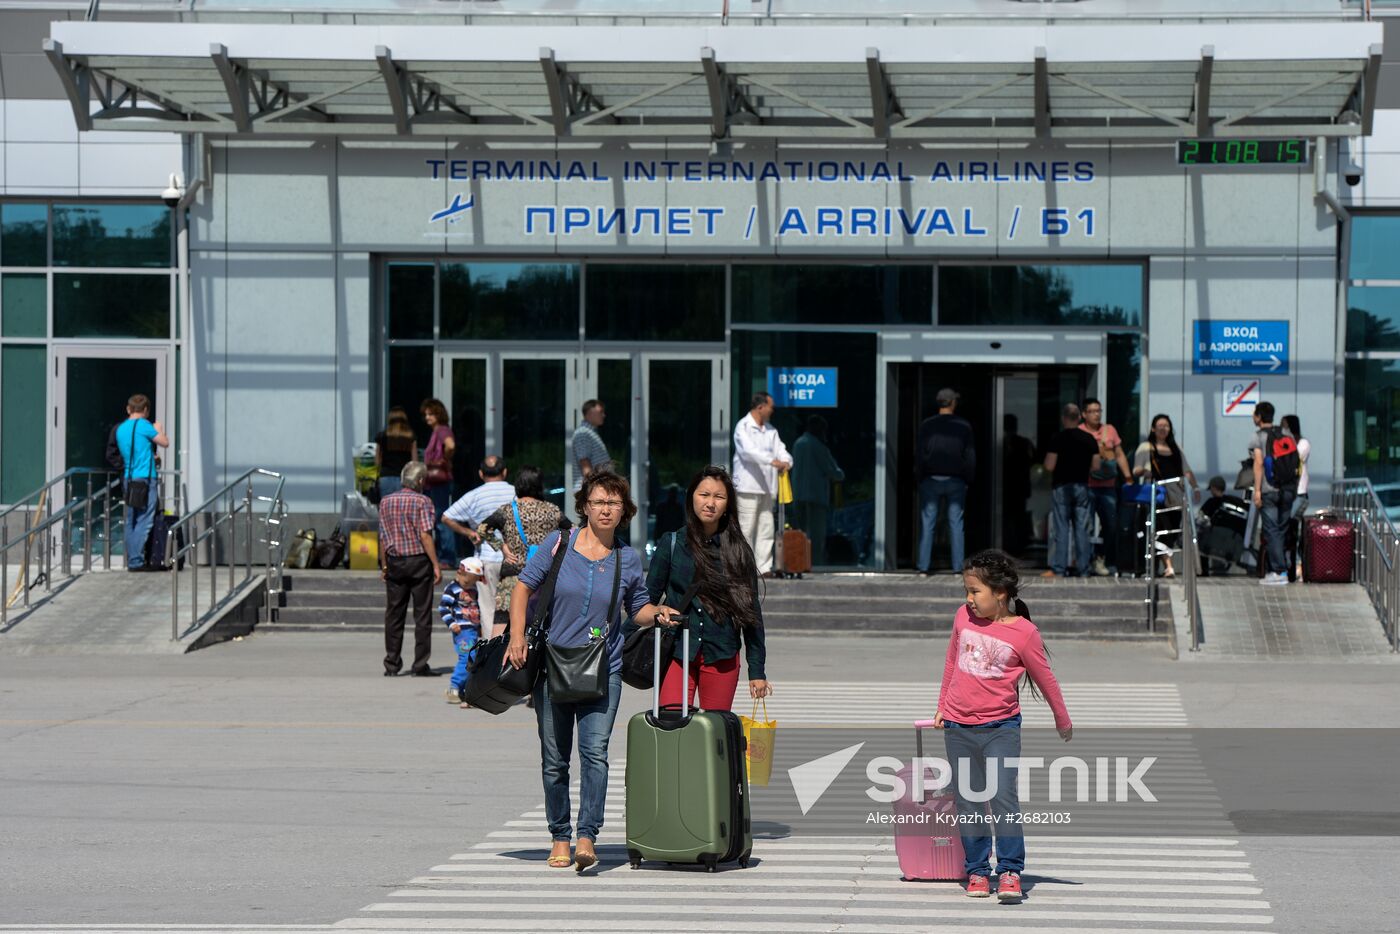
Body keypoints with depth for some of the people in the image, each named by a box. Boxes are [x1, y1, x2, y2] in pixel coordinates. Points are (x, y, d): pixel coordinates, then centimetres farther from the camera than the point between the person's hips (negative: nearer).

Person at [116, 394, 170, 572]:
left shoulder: (120, 429, 13)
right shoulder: (143, 425, -9)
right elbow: (164, 443, -6)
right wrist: (158, 430, 14)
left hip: (128, 479, 7)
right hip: (145, 478, -7)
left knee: (132, 521, 10)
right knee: (144, 521, -6)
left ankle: (132, 560, 10)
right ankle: (137, 561, -10)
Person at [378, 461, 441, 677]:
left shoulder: (386, 502, 7)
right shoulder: (422, 502, -8)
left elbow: (383, 537, 8)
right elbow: (425, 535, -14)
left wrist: (384, 565, 16)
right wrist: (436, 565, -11)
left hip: (394, 562, 4)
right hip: (419, 561, -4)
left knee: (394, 615, 8)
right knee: (422, 615, 1)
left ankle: (391, 665, 8)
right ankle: (420, 665, -1)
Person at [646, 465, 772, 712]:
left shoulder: (738, 552, 6)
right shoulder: (671, 544, 4)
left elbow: (752, 611, 9)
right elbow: (647, 599, 8)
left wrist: (757, 670, 7)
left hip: (722, 657, 1)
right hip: (676, 654, -1)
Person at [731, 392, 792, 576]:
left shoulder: (770, 430, 18)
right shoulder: (743, 427, -6)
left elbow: (779, 448, 9)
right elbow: (750, 450, -22)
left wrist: (786, 461, -14)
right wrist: (773, 461, -31)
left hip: (767, 487, 7)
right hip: (748, 486, -7)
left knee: (766, 529, 6)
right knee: (746, 528, -6)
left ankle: (764, 567, 9)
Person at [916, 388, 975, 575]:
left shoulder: (927, 425, -1)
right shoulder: (963, 426, 1)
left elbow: (921, 454, -2)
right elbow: (970, 456, 2)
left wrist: (921, 479, 3)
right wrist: (968, 479, 9)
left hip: (931, 479, 0)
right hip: (956, 480, 0)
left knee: (927, 524, 1)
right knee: (956, 523, 3)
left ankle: (924, 566, -3)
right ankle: (958, 566, 0)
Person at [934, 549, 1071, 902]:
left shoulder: (1024, 633, -10)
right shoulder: (964, 617, 2)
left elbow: (1045, 679, 2)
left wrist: (1062, 720, 13)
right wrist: (943, 706, 23)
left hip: (1001, 728, -4)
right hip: (958, 728, 4)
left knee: (1004, 798, -12)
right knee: (968, 804, 6)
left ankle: (1010, 872, -3)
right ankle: (977, 871, 15)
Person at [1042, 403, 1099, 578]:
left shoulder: (1058, 438, -10)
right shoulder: (1089, 439, 2)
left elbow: (1049, 465, -12)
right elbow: (1095, 465, 3)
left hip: (1061, 486, -3)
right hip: (1082, 486, 3)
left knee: (1061, 530, -1)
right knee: (1082, 529, 6)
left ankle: (1059, 569, -2)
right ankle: (1083, 570, 7)